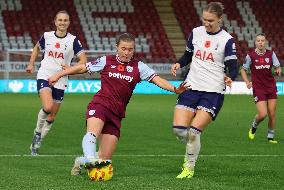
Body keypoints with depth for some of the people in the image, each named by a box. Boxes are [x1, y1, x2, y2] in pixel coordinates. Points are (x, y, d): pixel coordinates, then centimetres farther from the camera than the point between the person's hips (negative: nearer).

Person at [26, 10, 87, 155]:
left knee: (51, 118, 6)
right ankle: (38, 132, 0)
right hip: (44, 76, -1)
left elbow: (83, 60, -3)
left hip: (60, 81, 1)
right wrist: (31, 64, 12)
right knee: (48, 107, -26)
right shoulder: (47, 36, 3)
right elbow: (37, 48, 23)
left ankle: (36, 144, 25)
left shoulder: (73, 40, -3)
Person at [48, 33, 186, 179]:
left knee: (105, 158, 2)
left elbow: (156, 79, -2)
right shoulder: (106, 61, 6)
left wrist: (174, 89, -18)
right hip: (100, 105, -2)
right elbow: (82, 68, 13)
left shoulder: (138, 66, 8)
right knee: (93, 132, -36)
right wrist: (59, 75, 14)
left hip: (117, 113, 2)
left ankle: (81, 162, 27)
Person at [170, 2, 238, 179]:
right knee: (179, 129, -10)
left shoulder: (227, 40, -5)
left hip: (213, 92, -4)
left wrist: (230, 77, -30)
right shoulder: (196, 33, 7)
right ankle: (191, 150, 23)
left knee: (194, 131, -15)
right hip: (191, 87, 4)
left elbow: (233, 68, -7)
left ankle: (189, 167, 6)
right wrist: (179, 64, -1)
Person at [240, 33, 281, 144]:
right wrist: (247, 82, -7)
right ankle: (254, 127, 21)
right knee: (262, 114, -13)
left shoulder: (271, 54, 2)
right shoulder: (250, 55, -4)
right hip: (258, 88, -3)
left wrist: (278, 70, -18)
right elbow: (243, 69, 7)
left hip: (271, 87, 3)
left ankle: (270, 137, 17)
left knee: (272, 114, 1)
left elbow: (277, 67, 6)